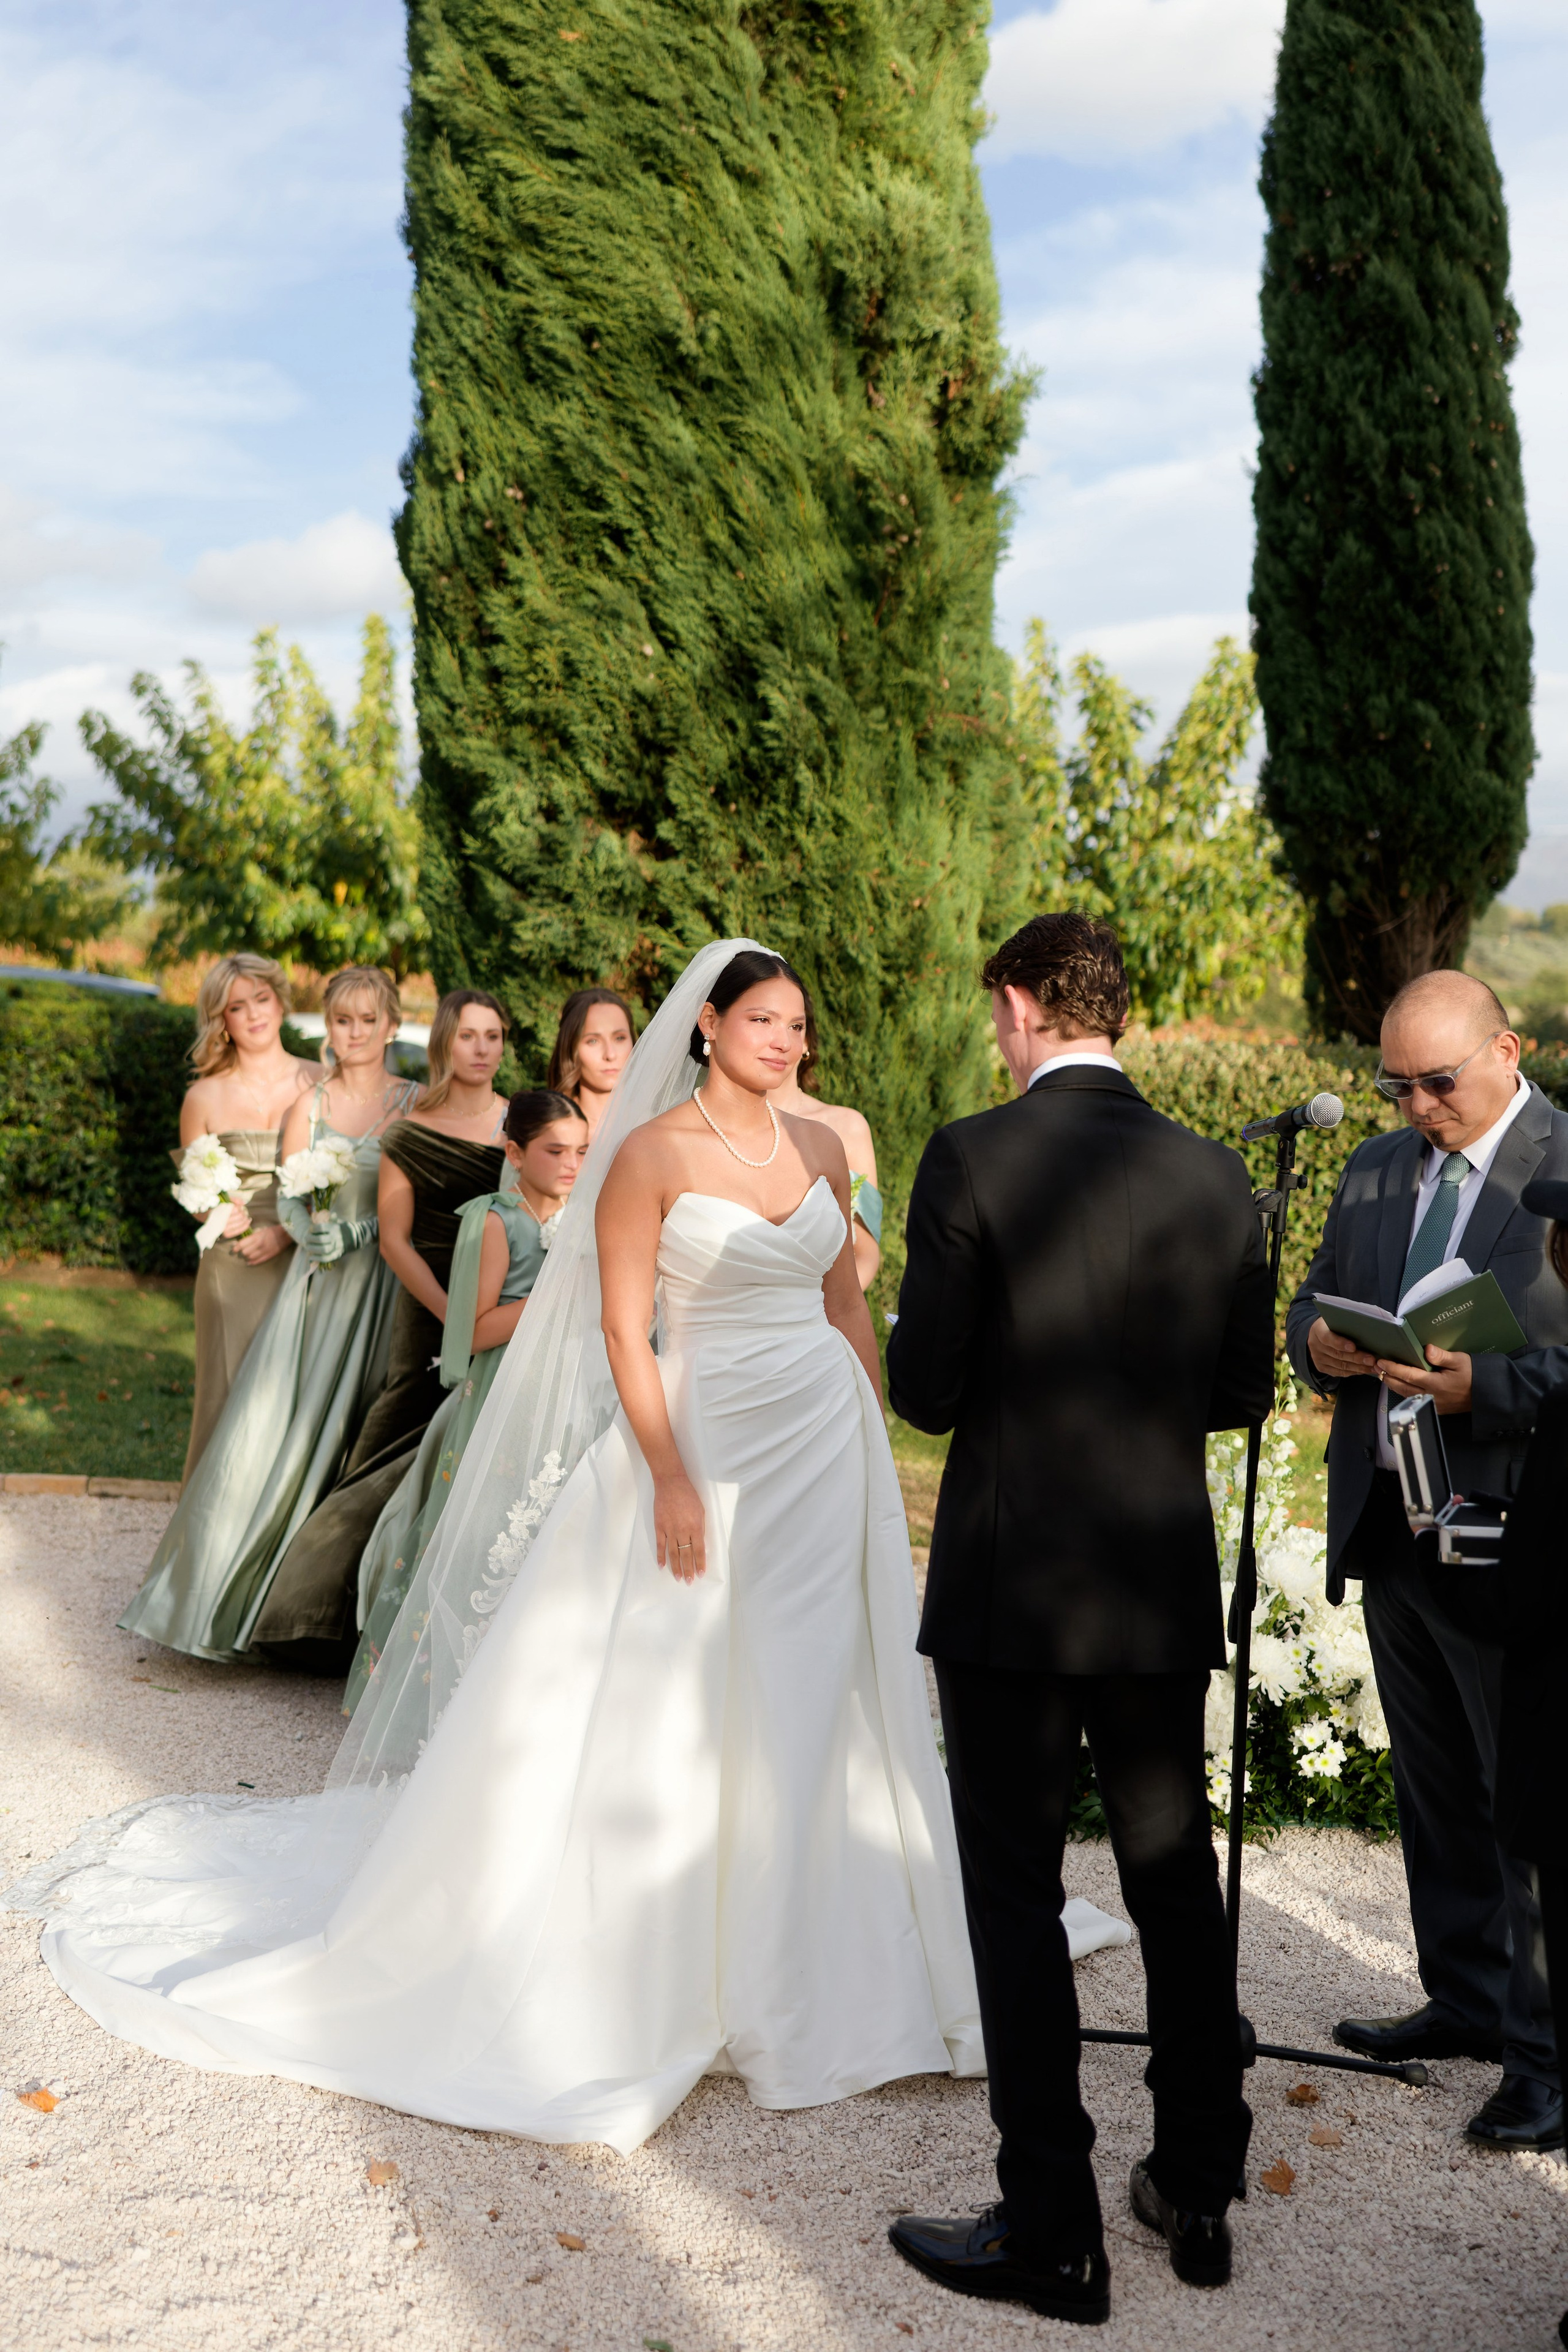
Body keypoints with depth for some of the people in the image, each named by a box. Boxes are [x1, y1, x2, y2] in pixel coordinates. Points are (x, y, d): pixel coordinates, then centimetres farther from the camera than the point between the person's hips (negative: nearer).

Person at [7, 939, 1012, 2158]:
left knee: (812, 1706, 13)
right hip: (706, 1441, -5)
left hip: (827, 1442, 5)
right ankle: (652, 1962, 21)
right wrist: (670, 1481, -16)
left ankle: (795, 1959, 30)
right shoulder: (651, 1154, -9)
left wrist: (876, 1440, 10)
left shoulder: (821, 1145, 7)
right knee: (662, 1712, 2)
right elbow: (623, 1329, -11)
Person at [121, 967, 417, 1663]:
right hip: (316, 1287, 2)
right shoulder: (309, 1105, 8)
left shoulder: (416, 1104, 2)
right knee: (274, 1429, -2)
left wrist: (358, 1233, -15)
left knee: (360, 1439, -2)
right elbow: (290, 1200, 3)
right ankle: (233, 1598, 9)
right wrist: (313, 1230, -17)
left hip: (383, 1286, -2)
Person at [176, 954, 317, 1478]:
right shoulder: (205, 1098, 3)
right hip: (232, 1273, 0)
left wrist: (288, 1231, -12)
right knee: (229, 1399, 1)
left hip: (303, 1263, 0)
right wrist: (217, 1213, -8)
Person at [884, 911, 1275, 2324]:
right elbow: (1244, 1391, 6)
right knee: (1178, 1885, 19)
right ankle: (1199, 2192, 33)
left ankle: (1053, 2237, 15)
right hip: (1167, 1588, 5)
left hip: (1012, 1588, -4)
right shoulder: (1216, 1177, 0)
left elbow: (925, 1390, -12)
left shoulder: (973, 1161, -13)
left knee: (1019, 1904, 7)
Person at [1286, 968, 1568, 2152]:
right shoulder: (1376, 1171, 11)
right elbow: (1314, 1298, 17)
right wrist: (1319, 1341, -5)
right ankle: (1466, 2001, 34)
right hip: (1389, 1523, 7)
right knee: (1435, 1789, 18)